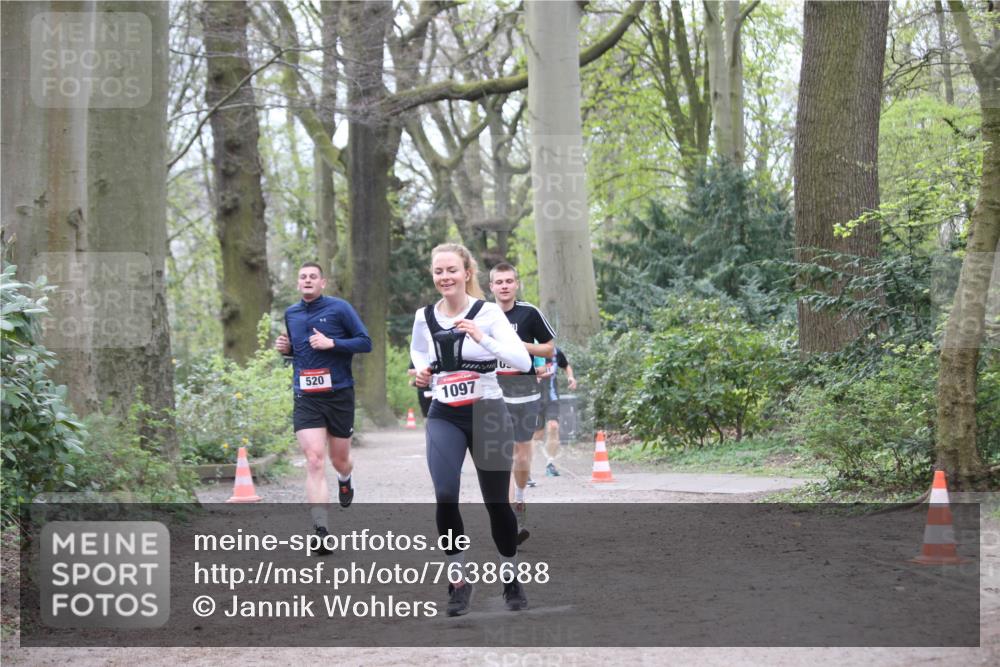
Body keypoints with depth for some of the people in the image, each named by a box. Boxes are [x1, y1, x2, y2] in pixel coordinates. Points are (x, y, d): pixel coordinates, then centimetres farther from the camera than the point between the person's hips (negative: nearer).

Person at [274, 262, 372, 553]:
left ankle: (344, 480, 53)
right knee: (314, 461, -14)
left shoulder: (339, 308, -4)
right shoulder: (291, 314, 10)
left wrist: (332, 343, -19)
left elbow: (365, 342, -6)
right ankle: (321, 531, -18)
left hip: (339, 394, -2)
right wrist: (286, 348, 3)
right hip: (306, 398, 2)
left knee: (339, 459, 13)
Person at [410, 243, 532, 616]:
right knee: (445, 497, -17)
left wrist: (483, 339, -31)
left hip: (488, 414, -2)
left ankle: (511, 579, 27)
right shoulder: (424, 318, 2)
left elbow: (523, 362, -19)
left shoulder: (488, 312, -9)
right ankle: (458, 581, 0)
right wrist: (422, 376, 1)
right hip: (444, 417, 2)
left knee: (496, 501, 6)